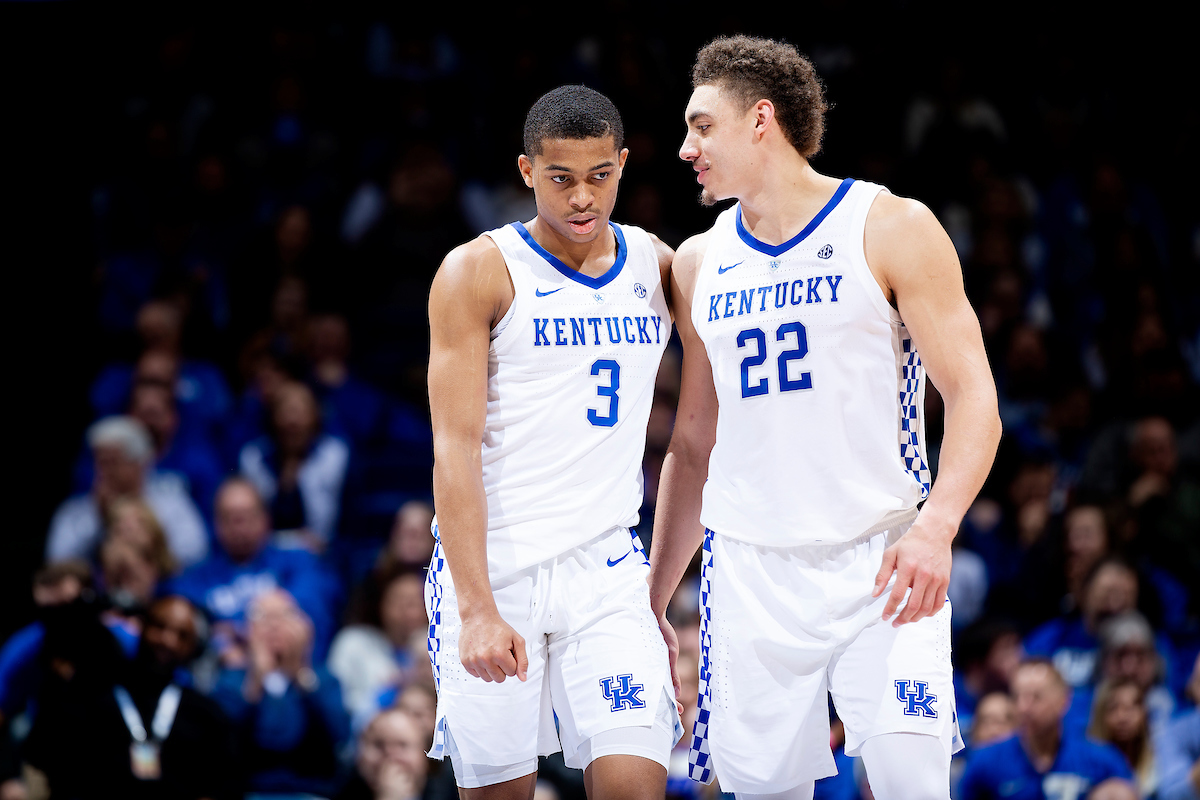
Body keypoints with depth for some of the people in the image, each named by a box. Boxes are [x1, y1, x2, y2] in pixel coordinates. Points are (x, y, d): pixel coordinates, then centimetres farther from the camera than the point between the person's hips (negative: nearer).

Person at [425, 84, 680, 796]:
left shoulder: (661, 266, 10)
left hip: (607, 570, 3)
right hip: (493, 568, -3)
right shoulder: (478, 272, -3)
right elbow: (456, 447, -10)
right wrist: (477, 609, -19)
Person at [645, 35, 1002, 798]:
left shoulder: (891, 228, -2)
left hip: (879, 563, -4)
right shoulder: (699, 264, 13)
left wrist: (937, 526, -22)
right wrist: (653, 599, 17)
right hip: (749, 575, 4)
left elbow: (974, 398, -6)